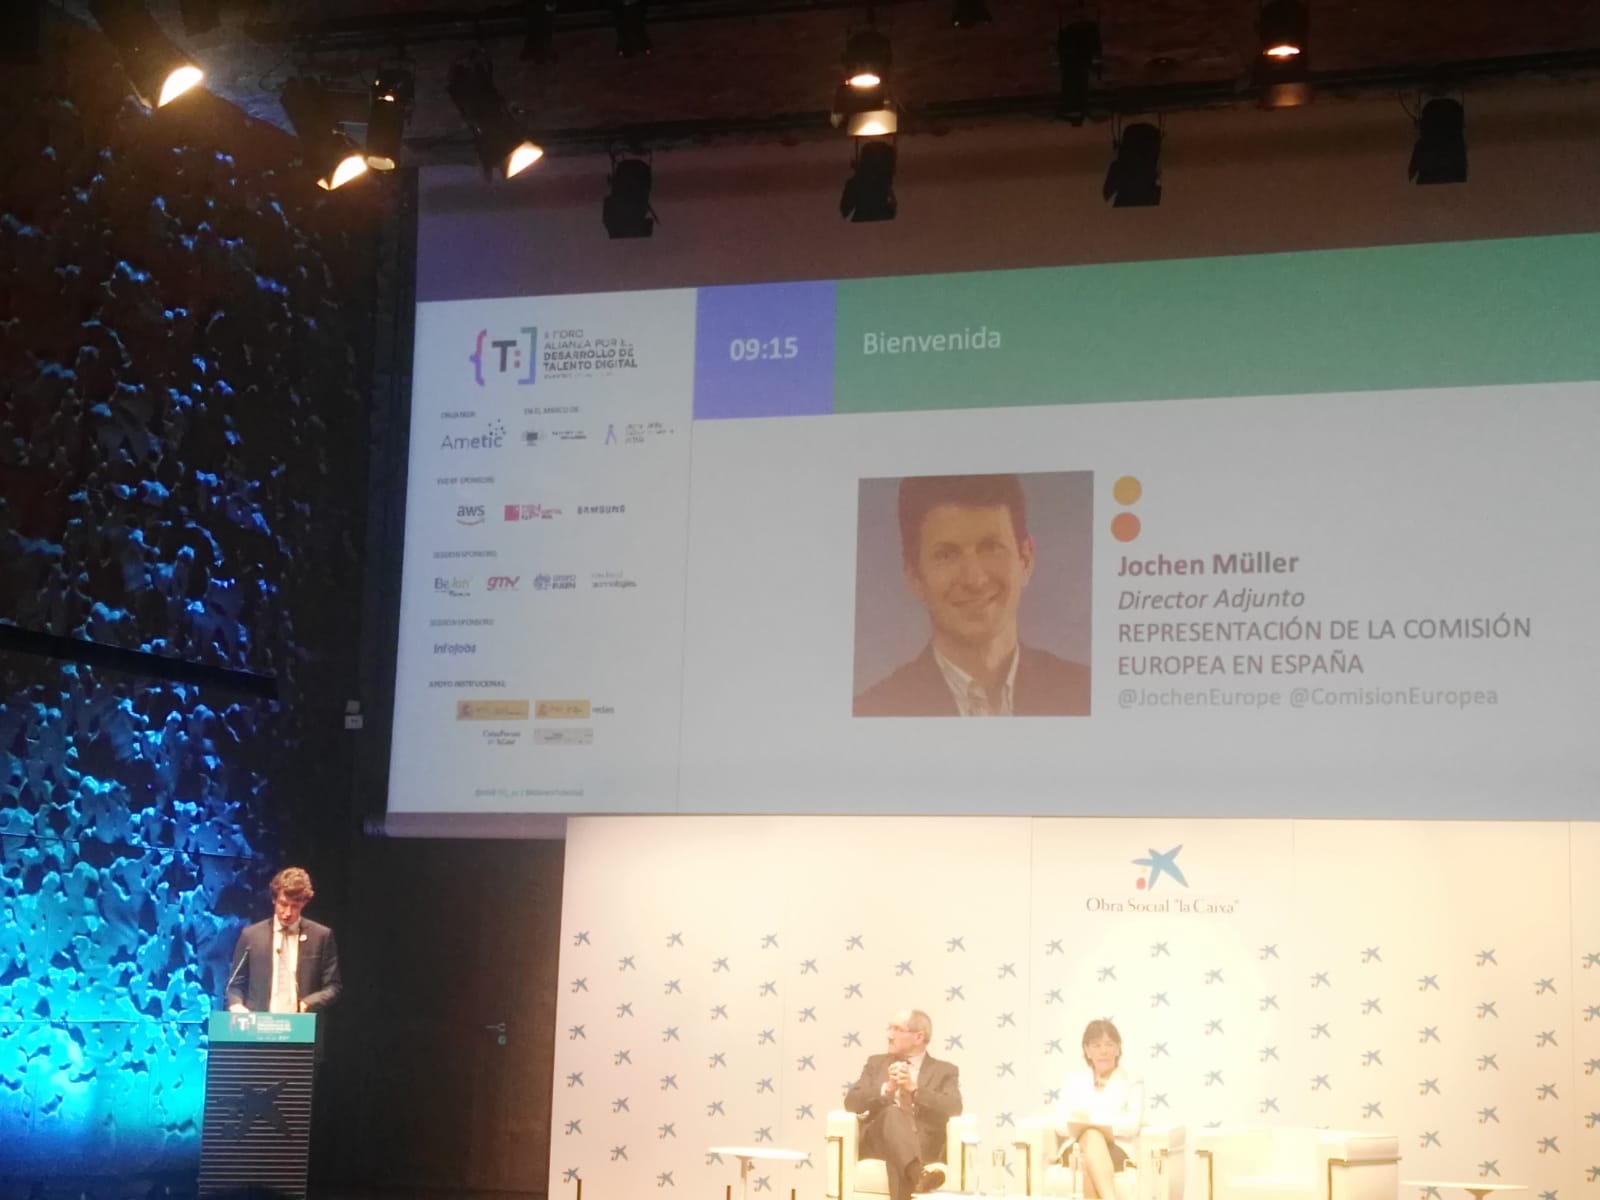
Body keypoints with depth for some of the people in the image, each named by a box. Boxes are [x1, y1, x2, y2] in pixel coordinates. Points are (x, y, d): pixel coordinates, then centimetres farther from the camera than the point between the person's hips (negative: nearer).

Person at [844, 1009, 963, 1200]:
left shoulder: (944, 1071, 15)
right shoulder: (876, 1063, 23)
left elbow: (954, 1108, -6)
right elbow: (851, 1102, 7)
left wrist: (914, 1088, -18)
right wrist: (886, 1088, -11)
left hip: (925, 1144, -1)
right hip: (878, 1142, 1)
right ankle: (919, 1173, -63)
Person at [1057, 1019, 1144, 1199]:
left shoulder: (1132, 1084, 12)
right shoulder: (1074, 1081, 20)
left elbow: (1131, 1126, -6)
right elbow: (1062, 1125, 5)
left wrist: (1090, 1121, -15)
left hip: (1117, 1153, -1)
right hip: (1077, 1151, 1)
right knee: (1092, 1137, -37)